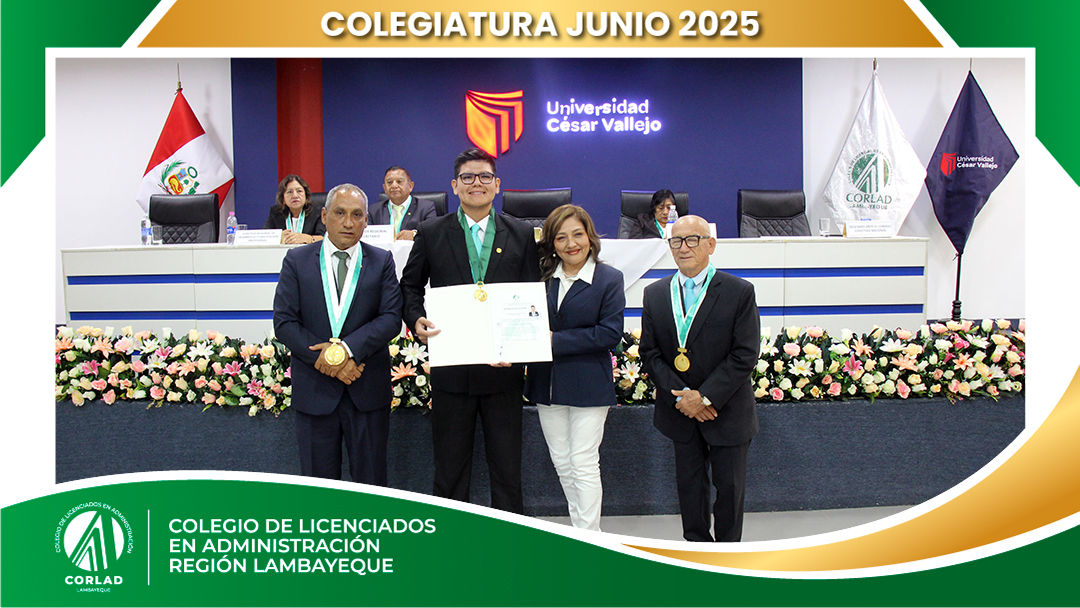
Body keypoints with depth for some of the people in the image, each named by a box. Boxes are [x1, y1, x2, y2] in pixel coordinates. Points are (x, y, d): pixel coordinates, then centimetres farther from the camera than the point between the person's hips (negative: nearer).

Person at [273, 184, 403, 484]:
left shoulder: (382, 262, 3)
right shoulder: (297, 260, 3)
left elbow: (391, 318, -7)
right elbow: (284, 322, -4)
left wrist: (347, 348, -20)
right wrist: (323, 358, -15)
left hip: (367, 389, 0)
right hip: (314, 389, 0)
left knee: (371, 483, 9)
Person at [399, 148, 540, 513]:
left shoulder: (521, 235, 5)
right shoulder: (431, 234, 3)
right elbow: (410, 285, 9)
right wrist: (417, 319, -11)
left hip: (503, 368, 1)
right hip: (451, 370, 0)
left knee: (507, 468, 11)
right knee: (450, 467, 11)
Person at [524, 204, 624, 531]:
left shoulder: (609, 279, -6)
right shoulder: (541, 277, 6)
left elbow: (610, 334, -14)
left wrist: (556, 340, -18)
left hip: (588, 386, -5)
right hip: (547, 382, 5)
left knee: (584, 464, -2)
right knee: (561, 463, 13)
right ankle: (579, 527, 27)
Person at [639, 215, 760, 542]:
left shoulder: (740, 292, -9)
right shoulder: (655, 294, 2)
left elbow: (744, 355, -13)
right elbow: (649, 353, 0)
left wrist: (705, 397, -18)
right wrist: (681, 396, -13)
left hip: (727, 410, -2)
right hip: (680, 412, 3)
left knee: (730, 486, 9)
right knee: (689, 484, 14)